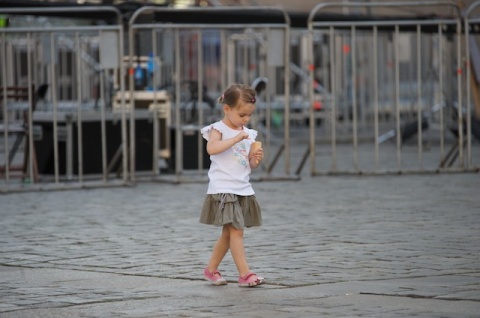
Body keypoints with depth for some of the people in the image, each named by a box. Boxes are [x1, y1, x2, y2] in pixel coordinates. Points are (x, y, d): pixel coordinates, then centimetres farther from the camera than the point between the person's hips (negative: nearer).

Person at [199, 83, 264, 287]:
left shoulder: (248, 134, 13)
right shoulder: (218, 129, -7)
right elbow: (211, 148, -28)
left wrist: (256, 160, -4)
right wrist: (236, 138, -28)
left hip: (243, 189, 7)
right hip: (223, 189, -7)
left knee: (228, 233, 13)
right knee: (236, 231, -13)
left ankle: (211, 269, 25)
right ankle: (245, 274, -14)